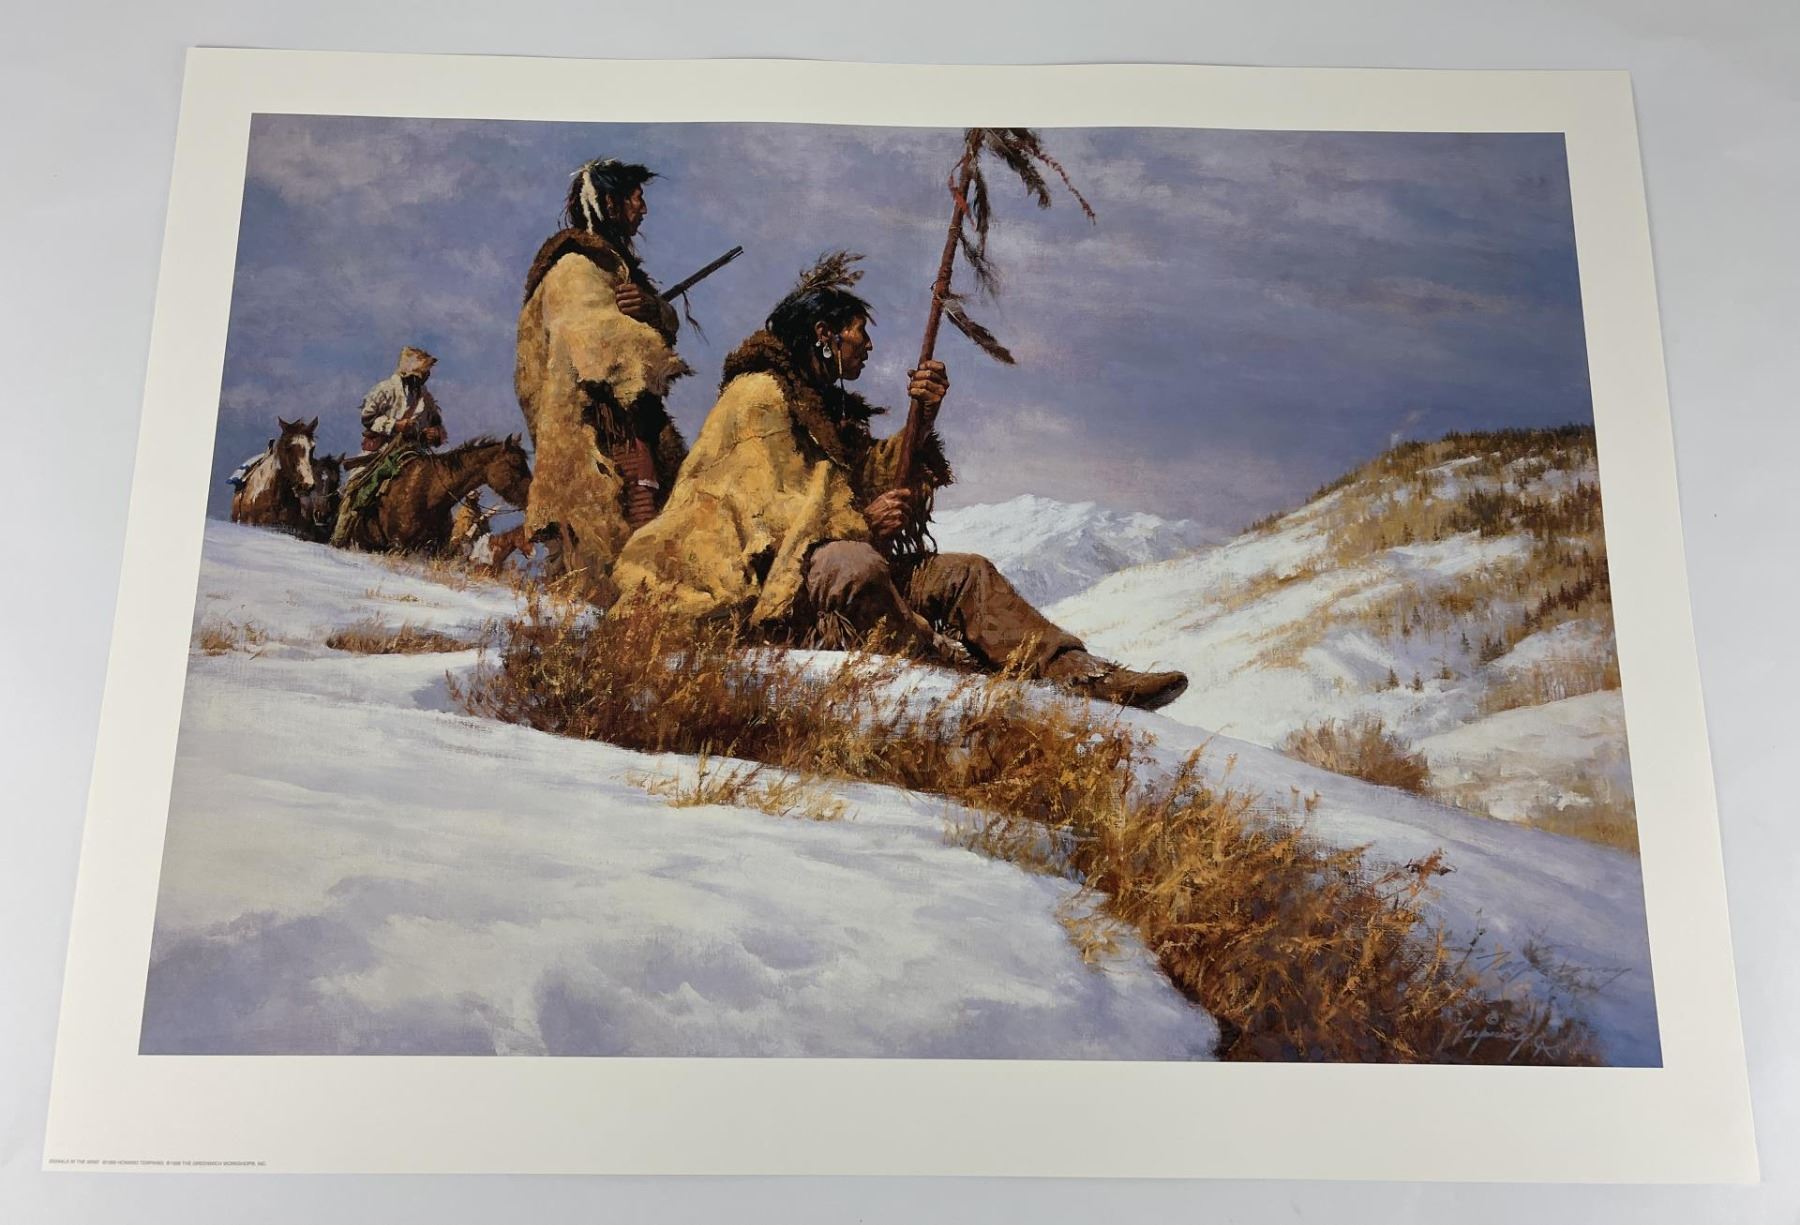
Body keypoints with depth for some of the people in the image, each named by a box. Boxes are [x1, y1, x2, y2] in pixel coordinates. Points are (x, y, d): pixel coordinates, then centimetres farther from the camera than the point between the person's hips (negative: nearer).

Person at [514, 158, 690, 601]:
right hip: (602, 420, -9)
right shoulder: (577, 266, -7)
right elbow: (598, 340, -20)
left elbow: (668, 326, 12)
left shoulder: (612, 262, 23)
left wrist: (651, 309, -10)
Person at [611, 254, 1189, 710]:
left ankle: (1078, 670, -18)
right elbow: (765, 507, -16)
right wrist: (860, 523, -22)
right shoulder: (760, 394, -5)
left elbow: (876, 479, 11)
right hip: (764, 576, -9)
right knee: (857, 566, -40)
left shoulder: (829, 406, 24)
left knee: (967, 573, -4)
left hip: (845, 561, 9)